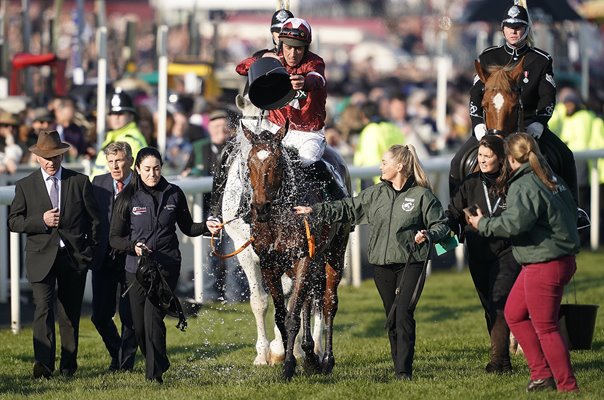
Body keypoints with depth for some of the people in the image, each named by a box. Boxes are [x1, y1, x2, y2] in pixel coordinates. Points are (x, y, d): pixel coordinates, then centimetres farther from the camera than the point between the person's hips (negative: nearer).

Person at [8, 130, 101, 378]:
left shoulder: (80, 182, 7)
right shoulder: (25, 186, 5)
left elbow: (94, 219, 9)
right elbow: (13, 221, 2)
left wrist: (91, 251, 1)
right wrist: (41, 220, -14)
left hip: (74, 256, 2)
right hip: (41, 257, -2)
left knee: (70, 312, 8)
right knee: (44, 308, -16)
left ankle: (68, 365, 18)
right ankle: (43, 364, -25)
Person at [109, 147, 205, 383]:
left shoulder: (174, 194, 4)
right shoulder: (128, 197, 0)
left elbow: (187, 228, 15)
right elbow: (114, 238, 0)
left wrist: (207, 227, -4)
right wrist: (133, 246, -19)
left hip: (166, 266, -1)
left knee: (153, 316, -18)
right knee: (139, 325, 5)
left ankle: (155, 373, -13)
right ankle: (158, 363, 31)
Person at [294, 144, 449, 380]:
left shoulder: (422, 195, -4)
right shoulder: (376, 194, 9)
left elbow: (441, 225, 0)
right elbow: (348, 209, 14)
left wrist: (428, 235, -21)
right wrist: (315, 210, 10)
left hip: (411, 263, -5)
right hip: (382, 264, 5)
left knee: (404, 314, -13)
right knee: (391, 317, 9)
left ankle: (404, 371, -12)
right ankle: (398, 366, 17)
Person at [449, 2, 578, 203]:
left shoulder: (541, 60, 4)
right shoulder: (488, 58, 6)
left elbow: (547, 96, -1)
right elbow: (476, 93, 3)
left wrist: (539, 122, -17)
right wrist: (478, 123, -10)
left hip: (529, 124, -1)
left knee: (565, 157, -18)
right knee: (459, 162, -15)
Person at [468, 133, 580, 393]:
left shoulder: (524, 186, -18)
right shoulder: (552, 180, 11)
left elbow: (515, 223, -28)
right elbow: (570, 212, 14)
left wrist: (483, 224, -13)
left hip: (545, 267, -10)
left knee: (545, 328, -1)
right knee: (514, 313, 19)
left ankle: (567, 387, 3)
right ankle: (542, 374, 20)